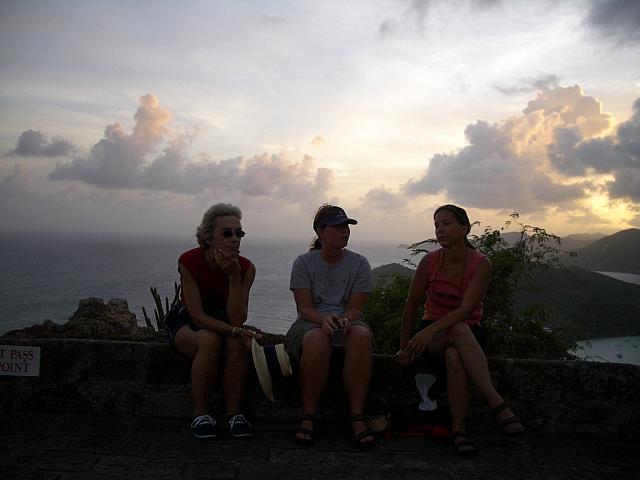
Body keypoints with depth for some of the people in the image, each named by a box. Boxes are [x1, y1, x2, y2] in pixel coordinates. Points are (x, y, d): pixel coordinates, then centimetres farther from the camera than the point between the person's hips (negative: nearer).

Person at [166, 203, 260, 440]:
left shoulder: (245, 268, -17)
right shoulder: (189, 261, -23)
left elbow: (237, 320, -24)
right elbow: (198, 316, -26)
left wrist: (235, 277, -32)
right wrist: (235, 331, -37)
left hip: (223, 324, 2)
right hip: (186, 324, -2)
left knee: (237, 342, -31)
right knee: (209, 339, -35)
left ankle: (234, 413, -16)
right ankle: (200, 414, -20)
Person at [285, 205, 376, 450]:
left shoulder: (359, 263, 6)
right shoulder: (304, 262, 3)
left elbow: (355, 307, -1)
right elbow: (304, 307, -5)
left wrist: (344, 319, -25)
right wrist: (323, 319, -27)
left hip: (348, 321, 2)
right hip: (310, 323, -1)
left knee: (361, 334, -35)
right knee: (317, 339, -38)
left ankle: (356, 416, -29)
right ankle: (308, 416, -23)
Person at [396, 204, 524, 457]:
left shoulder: (480, 264, -11)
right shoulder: (430, 261, -6)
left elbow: (466, 309, -21)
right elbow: (412, 305, 2)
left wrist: (431, 329, -35)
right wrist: (404, 347, 2)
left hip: (469, 333, 0)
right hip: (433, 333, 1)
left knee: (454, 356, -38)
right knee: (460, 330, -37)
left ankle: (458, 429, -32)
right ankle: (496, 402, -39)